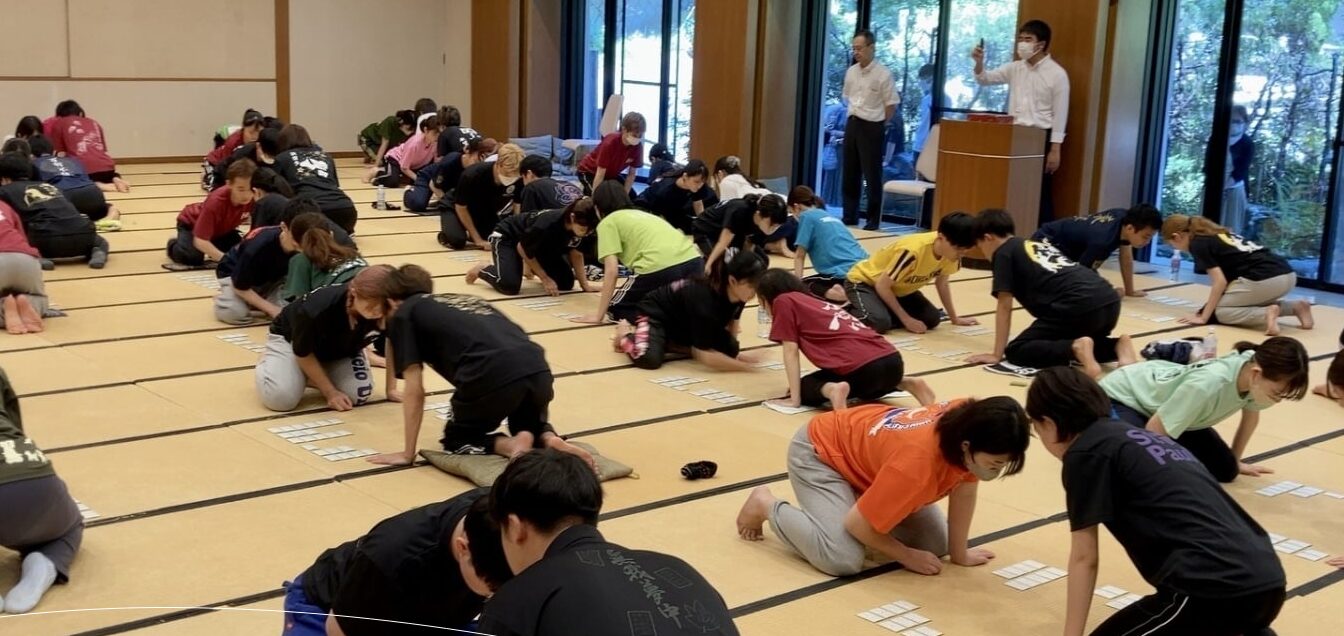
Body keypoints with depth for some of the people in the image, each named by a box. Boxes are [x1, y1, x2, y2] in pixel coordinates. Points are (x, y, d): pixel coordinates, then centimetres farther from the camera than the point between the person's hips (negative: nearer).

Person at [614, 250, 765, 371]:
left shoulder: (737, 294, -19)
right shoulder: (703, 297, -40)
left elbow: (732, 319, 7)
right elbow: (704, 356, -38)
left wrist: (734, 352, -3)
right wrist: (744, 365, -38)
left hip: (684, 324, 8)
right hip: (656, 314, -8)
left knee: (729, 349, -9)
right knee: (649, 358, -35)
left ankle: (668, 343, 4)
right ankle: (626, 335, 1)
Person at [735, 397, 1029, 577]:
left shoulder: (969, 422, -24)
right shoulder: (917, 462, -42)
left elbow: (964, 488, -6)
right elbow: (857, 523, -29)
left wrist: (959, 553, -2)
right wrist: (908, 556, -14)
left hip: (863, 443, 8)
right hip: (820, 452, -7)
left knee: (936, 544, 0)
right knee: (844, 559, -26)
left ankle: (855, 496, 20)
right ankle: (766, 505, -2)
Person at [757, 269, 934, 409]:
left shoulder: (783, 301, 10)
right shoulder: (818, 302, 29)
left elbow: (791, 350, 3)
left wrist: (795, 399, 4)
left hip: (863, 369, -7)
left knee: (805, 388, 16)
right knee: (865, 388, 39)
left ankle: (832, 390, -14)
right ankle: (908, 384, 14)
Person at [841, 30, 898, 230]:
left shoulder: (883, 74, -13)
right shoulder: (851, 72, 6)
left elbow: (891, 104, -9)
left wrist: (876, 122, -2)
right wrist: (855, 117, 12)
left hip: (872, 128, -6)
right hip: (852, 125, 6)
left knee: (872, 175, -1)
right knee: (849, 174, 10)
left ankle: (873, 220, 7)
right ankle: (850, 217, 20)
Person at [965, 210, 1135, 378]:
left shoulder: (1003, 253, 10)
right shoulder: (1039, 245, 32)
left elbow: (1004, 306, 5)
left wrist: (997, 355, 8)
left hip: (1078, 308, -8)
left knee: (1016, 351, 4)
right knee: (1060, 340, 33)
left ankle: (1076, 348, -18)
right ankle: (1117, 346, 8)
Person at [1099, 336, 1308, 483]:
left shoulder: (1256, 370, -22)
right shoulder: (1208, 384, -43)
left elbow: (1250, 416, 2)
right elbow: (1155, 429, -32)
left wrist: (1235, 461, 14)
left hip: (1160, 396, 7)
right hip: (1122, 397, -7)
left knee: (1224, 470, 0)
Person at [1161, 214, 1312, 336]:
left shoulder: (1197, 244, 2)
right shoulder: (1218, 234, 26)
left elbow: (1220, 281, -4)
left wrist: (1203, 317, 0)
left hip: (1262, 280, -9)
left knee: (1214, 312, 6)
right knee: (1246, 303, 33)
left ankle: (1265, 314, -13)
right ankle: (1295, 307, 13)